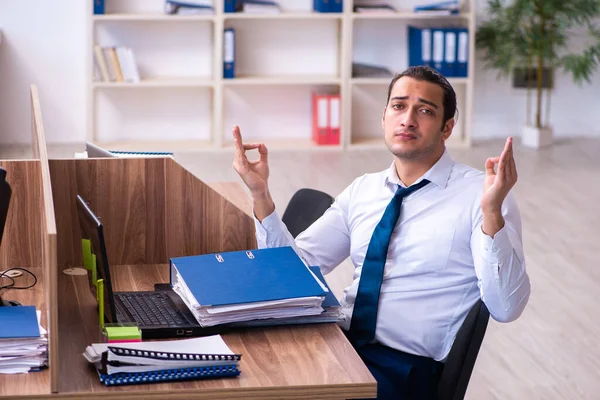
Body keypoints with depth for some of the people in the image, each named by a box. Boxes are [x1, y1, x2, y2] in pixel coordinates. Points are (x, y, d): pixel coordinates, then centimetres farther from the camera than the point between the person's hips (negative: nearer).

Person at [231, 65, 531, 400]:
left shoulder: (477, 193, -4)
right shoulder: (363, 190, 13)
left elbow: (505, 308, -13)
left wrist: (491, 211, -26)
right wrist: (261, 194, -1)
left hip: (406, 368, -5)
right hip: (341, 343, 5)